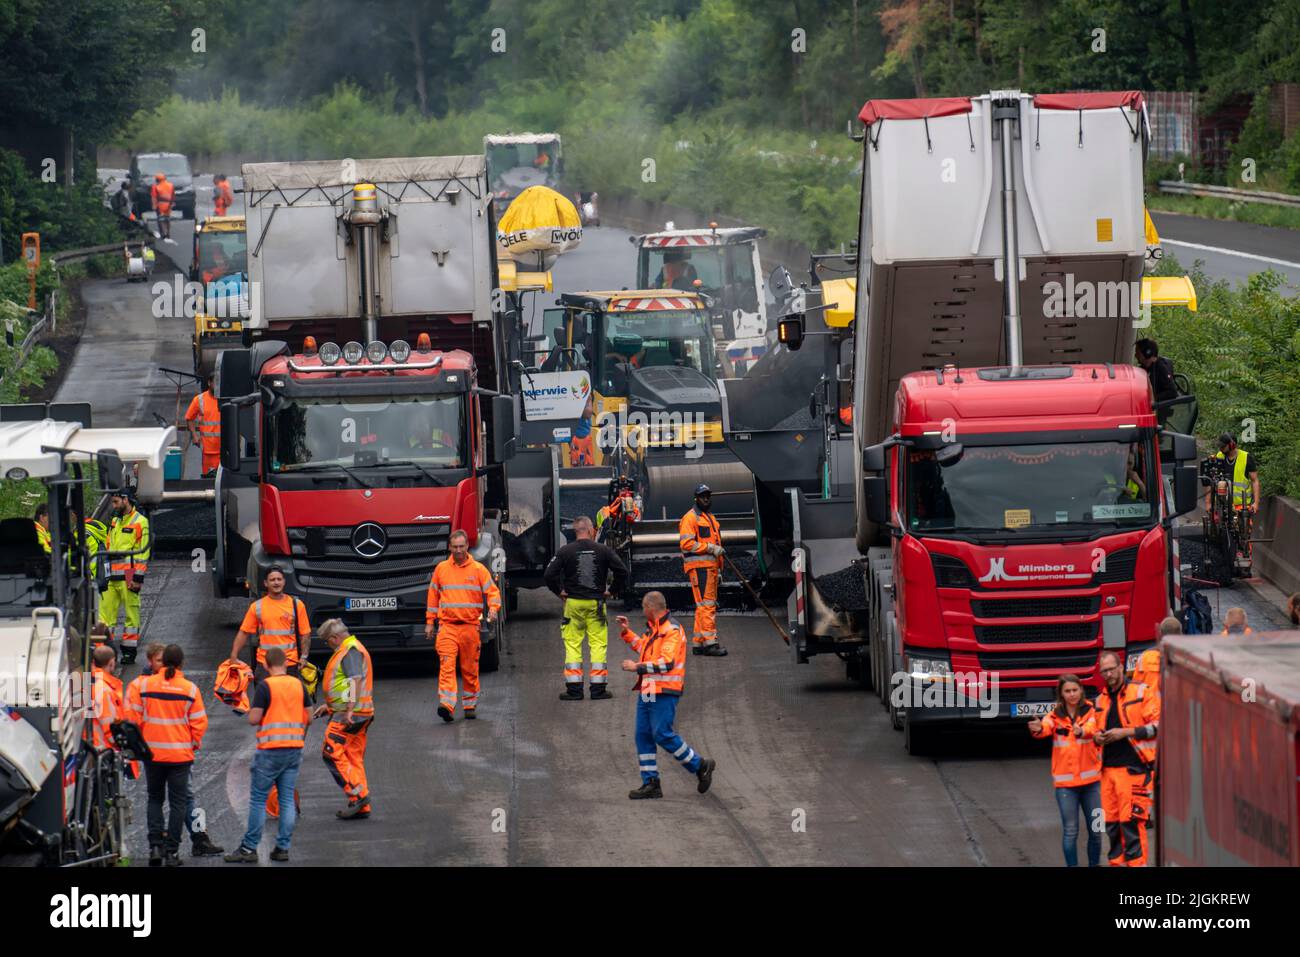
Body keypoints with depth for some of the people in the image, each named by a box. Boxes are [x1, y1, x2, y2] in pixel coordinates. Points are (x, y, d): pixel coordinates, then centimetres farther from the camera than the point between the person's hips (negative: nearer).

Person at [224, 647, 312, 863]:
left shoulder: (266, 686, -11)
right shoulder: (299, 685, 5)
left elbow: (253, 719, -13)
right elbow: (308, 718, 11)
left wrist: (251, 713, 9)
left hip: (270, 750, -5)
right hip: (295, 748, 5)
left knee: (258, 799, 1)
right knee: (288, 799, 8)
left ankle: (249, 848, 2)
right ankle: (283, 848, 8)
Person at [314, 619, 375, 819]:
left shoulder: (350, 651, -12)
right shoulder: (351, 650, 22)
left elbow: (355, 680, -25)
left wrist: (350, 709, -32)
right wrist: (329, 706, 31)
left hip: (349, 715, -11)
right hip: (354, 715, 11)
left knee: (332, 752, -11)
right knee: (353, 757, 10)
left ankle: (358, 793, -15)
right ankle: (362, 807, 9)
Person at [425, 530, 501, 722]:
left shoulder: (478, 569, 4)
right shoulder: (441, 569, 9)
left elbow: (492, 591, 4)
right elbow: (433, 596, 16)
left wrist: (493, 609, -16)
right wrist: (430, 622, 13)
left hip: (470, 625, 0)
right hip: (447, 626, 0)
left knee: (470, 669, 7)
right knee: (446, 665, -15)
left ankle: (471, 705, 20)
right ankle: (447, 705, -24)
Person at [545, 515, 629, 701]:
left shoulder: (565, 551, -4)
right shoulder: (603, 550, -3)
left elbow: (550, 574, -9)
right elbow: (622, 571, -6)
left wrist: (559, 591, 5)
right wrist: (612, 590, 5)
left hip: (573, 602, 0)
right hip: (596, 603, 0)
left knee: (572, 645, 6)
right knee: (598, 644, 7)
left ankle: (574, 689, 3)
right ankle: (598, 689, 7)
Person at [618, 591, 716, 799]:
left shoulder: (672, 631, -14)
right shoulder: (652, 629, 16)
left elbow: (666, 662, -24)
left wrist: (638, 667, -21)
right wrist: (626, 633, 31)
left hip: (664, 693, -10)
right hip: (647, 691, 10)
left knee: (663, 735, -11)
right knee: (643, 735, 5)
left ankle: (700, 766, 4)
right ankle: (650, 784, 7)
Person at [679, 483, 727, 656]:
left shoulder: (710, 518, 24)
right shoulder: (690, 518, -6)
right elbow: (686, 543, -17)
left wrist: (719, 569, 25)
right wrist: (710, 548, -17)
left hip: (710, 567, 10)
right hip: (698, 566, -10)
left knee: (708, 606, 10)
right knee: (706, 605, -15)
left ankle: (697, 643, 13)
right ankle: (710, 642, -20)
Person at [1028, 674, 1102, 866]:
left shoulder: (1090, 711, -2)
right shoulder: (1055, 716, -2)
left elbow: (1091, 728, -23)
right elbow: (1046, 727, -23)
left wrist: (1081, 731, -46)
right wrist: (1038, 729, -48)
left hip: (1091, 780, 1)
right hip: (1065, 782, -1)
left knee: (1095, 829, 9)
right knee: (1070, 831, 0)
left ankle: (1094, 864, 24)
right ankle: (1072, 866, 7)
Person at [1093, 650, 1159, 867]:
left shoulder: (1141, 692, -1)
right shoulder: (1101, 701, 19)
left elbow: (1158, 725, -6)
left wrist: (1125, 732, -12)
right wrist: (1097, 737, 7)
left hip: (1133, 767, -6)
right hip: (1108, 768, 6)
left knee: (1131, 821, -11)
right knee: (1112, 823, 6)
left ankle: (1136, 863, -9)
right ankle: (1117, 862, 14)